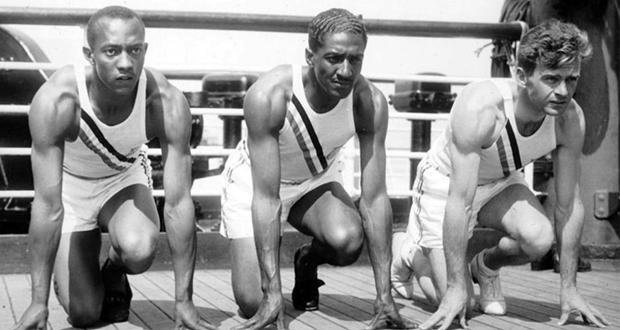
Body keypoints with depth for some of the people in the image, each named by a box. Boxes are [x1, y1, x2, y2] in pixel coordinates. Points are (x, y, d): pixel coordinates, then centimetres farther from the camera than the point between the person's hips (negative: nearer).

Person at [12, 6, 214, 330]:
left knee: (139, 251, -32)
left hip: (125, 180, 1)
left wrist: (183, 301, -28)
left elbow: (178, 202, -29)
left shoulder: (167, 104, -32)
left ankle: (114, 273, 5)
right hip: (70, 186, -1)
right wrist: (39, 303, -32)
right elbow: (48, 206, -33)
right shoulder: (56, 100, -35)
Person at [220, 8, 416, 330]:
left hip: (317, 180, 2)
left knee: (347, 241, -31)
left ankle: (308, 261, 6)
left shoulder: (369, 102, -27)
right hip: (254, 182, -2)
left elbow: (374, 198, -24)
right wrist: (273, 294, -37)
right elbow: (265, 198, -33)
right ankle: (272, 283, 23)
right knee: (253, 303, -14)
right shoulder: (268, 97, -35)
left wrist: (384, 294, -27)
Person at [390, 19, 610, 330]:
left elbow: (569, 204, -14)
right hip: (445, 181, -4)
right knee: (455, 303, -10)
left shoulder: (570, 118, -23)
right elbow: (459, 202, -38)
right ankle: (410, 253, 24)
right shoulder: (480, 108, -38)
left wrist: (568, 287, -13)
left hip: (501, 183, 4)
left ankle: (486, 267, 7)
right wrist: (456, 288, -37)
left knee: (539, 238, -28)